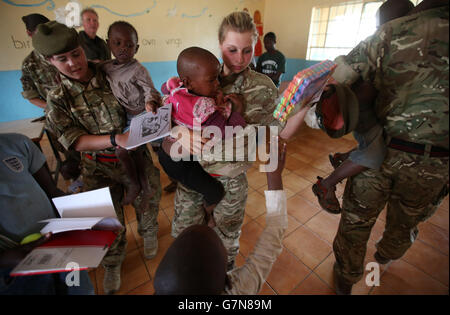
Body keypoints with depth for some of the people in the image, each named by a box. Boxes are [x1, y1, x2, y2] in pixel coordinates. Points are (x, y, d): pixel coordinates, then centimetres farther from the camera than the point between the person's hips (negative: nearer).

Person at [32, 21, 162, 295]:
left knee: (148, 204, 18)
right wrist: (116, 139, -29)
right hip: (100, 169, 0)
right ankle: (113, 264, 45)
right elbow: (74, 140, -14)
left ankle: (149, 234, 53)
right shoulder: (58, 99, -6)